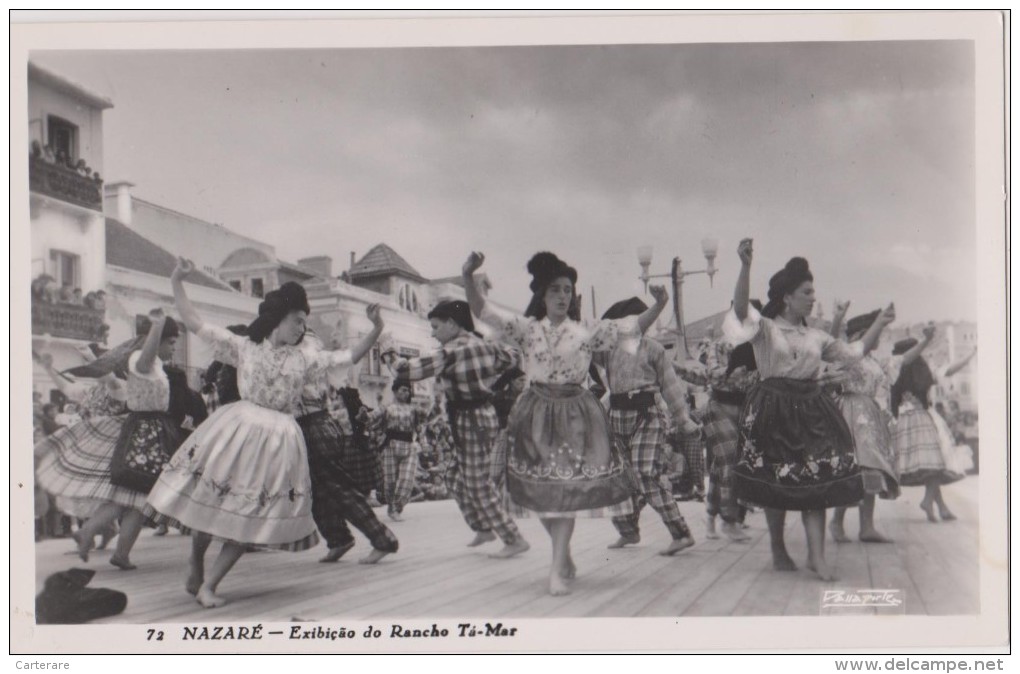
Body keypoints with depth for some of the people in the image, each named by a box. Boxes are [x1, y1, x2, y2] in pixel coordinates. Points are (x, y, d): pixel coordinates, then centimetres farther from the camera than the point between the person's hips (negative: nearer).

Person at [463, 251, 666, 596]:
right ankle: (565, 557, 25)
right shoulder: (526, 329, 4)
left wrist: (660, 303, -14)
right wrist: (467, 277, -18)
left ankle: (557, 570, -7)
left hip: (573, 415, -1)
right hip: (536, 414, 2)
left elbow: (633, 327, 0)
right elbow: (483, 311, -4)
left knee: (567, 489, -10)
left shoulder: (587, 332, 3)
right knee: (540, 490, 5)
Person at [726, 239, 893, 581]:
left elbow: (853, 351, 23)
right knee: (776, 481, 4)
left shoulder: (815, 336, 15)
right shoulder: (765, 328, -3)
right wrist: (746, 266, -35)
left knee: (817, 479, -6)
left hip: (810, 410, 5)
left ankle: (817, 555, -5)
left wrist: (880, 323, 16)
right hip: (773, 409, -4)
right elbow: (740, 309, -23)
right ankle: (778, 550, 20)